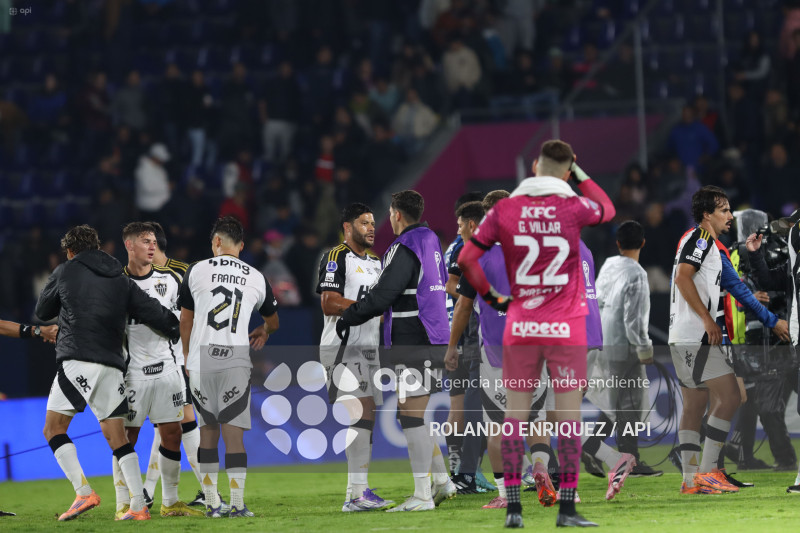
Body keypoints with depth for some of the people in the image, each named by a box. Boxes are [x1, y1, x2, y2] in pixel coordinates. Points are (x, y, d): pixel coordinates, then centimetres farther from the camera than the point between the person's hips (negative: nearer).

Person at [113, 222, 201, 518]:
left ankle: (170, 502, 12)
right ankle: (123, 504, 4)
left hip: (167, 368, 4)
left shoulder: (170, 280, 8)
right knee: (127, 436, -3)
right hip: (132, 370, -4)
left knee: (172, 434, 3)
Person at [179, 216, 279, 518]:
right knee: (233, 433, 0)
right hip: (236, 359, 0)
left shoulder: (196, 271, 4)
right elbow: (273, 322, 26)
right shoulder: (256, 278, 8)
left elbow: (186, 320, 12)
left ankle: (211, 503, 11)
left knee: (208, 431, 9)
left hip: (201, 358, 0)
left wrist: (187, 355, 27)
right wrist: (263, 332, 49)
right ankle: (237, 504, -5)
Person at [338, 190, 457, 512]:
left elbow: (381, 296, -17)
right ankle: (442, 482, 17)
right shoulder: (431, 243, 15)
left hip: (414, 343, -10)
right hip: (434, 340, 10)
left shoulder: (405, 250, -13)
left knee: (411, 415, -8)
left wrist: (348, 317, -3)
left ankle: (422, 495, -9)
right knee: (411, 413, 17)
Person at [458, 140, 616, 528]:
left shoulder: (505, 209, -1)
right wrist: (580, 174, 23)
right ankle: (567, 507, 0)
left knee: (515, 413, 7)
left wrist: (491, 298, 11)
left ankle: (513, 507, 4)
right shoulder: (573, 208, -5)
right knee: (569, 415, 2)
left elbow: (467, 259, 0)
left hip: (520, 327, 2)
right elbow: (607, 210, 18)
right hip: (565, 328, -2)